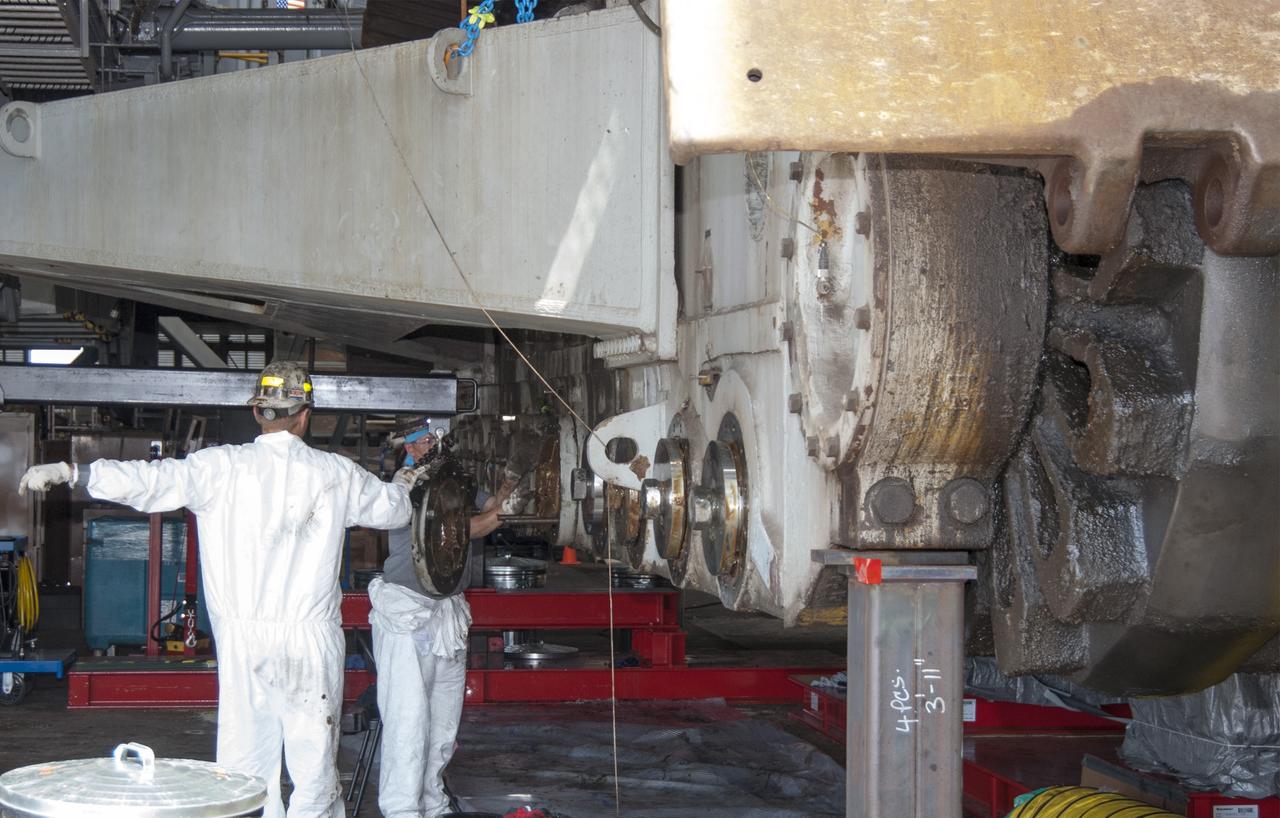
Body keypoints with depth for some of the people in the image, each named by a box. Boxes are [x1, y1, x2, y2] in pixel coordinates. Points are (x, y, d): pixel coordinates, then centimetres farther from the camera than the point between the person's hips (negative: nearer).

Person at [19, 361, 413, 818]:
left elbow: (156, 480, -12)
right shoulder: (337, 474, 2)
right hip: (313, 638, 0)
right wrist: (406, 484, 39)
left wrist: (73, 472, -9)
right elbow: (394, 509, 16)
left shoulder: (222, 467, -4)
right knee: (313, 752, 5)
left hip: (243, 637, 0)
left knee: (243, 762, 6)